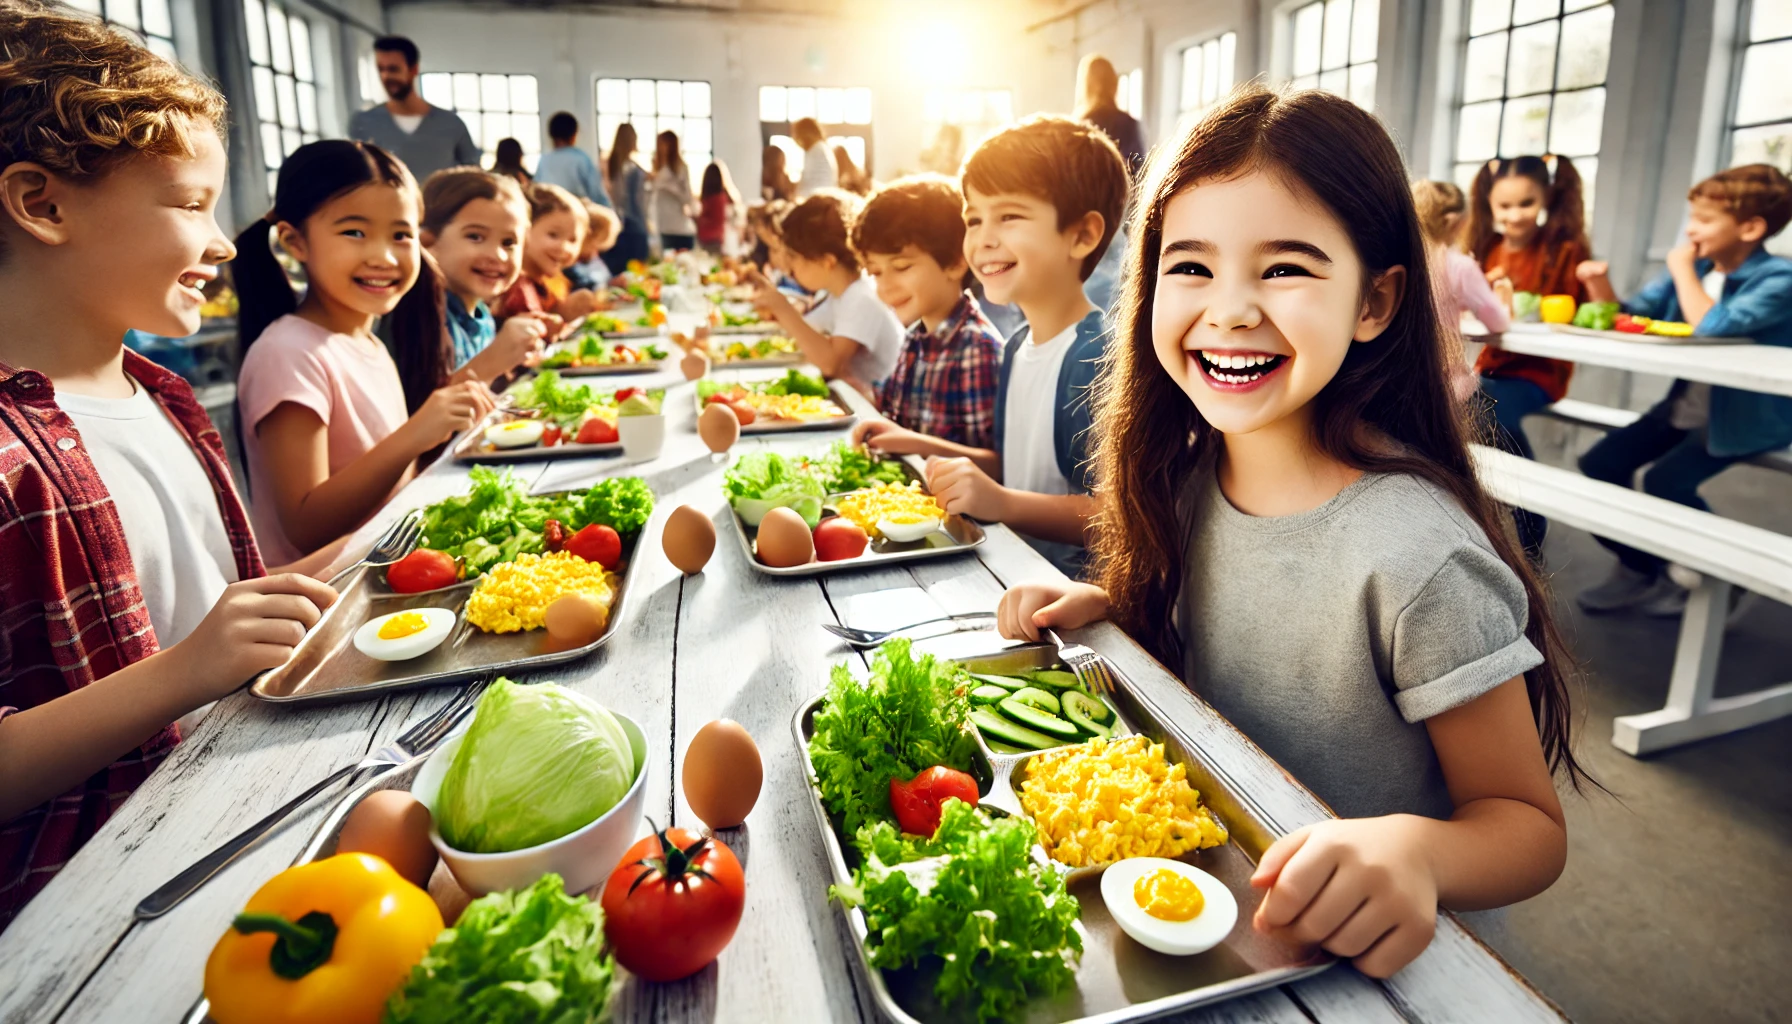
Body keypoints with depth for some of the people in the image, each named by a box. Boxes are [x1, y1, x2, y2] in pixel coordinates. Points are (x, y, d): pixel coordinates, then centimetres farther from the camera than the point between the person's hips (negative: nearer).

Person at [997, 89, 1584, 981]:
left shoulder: (1418, 560, -25)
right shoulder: (1191, 473, -7)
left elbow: (1528, 823, -14)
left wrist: (1414, 849, -34)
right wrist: (1104, 605, -7)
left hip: (1369, 957, -3)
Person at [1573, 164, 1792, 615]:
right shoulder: (1695, 269, 4)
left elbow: (1711, 326, -33)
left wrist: (1682, 271, -19)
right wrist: (1600, 285, -10)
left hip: (1745, 416, -7)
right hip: (1685, 403, 7)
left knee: (1666, 479, -25)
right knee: (1599, 464, -6)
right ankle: (1639, 571, 10)